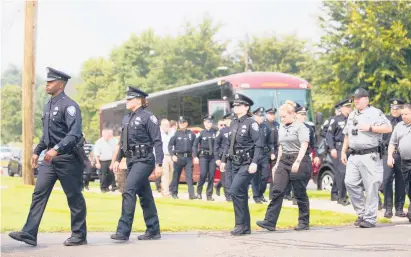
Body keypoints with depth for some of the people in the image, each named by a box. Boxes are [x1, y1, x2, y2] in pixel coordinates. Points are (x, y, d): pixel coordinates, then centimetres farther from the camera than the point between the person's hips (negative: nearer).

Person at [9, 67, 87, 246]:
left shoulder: (69, 105, -14)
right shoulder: (48, 106, 13)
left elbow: (75, 134, -24)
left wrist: (57, 149, -33)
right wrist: (37, 151, 20)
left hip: (67, 158, -8)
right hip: (50, 158, 8)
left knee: (74, 197, 3)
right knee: (39, 194, -1)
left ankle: (79, 236, 13)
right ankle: (29, 234, -4)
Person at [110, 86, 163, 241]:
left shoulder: (148, 117, -9)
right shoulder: (126, 119, 14)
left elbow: (157, 142, -12)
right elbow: (123, 142, 21)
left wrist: (159, 163, -17)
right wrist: (118, 160, 15)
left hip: (144, 161, -8)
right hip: (132, 161, 8)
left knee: (129, 191, -18)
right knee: (145, 195, 11)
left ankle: (123, 231, -19)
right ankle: (153, 231, 18)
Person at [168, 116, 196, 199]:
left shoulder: (191, 134, 6)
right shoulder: (176, 134, 3)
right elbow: (170, 145, 3)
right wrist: (173, 155, -8)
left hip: (189, 158, 0)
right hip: (178, 157, 0)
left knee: (189, 176, -6)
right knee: (176, 176, 7)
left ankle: (191, 194, -11)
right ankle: (174, 192, 19)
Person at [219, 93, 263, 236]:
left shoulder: (251, 123, -9)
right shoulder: (233, 123, 13)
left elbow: (258, 145, -15)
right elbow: (228, 144, 19)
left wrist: (254, 163, -22)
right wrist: (223, 160, 14)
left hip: (247, 164, -8)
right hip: (235, 164, 8)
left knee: (235, 190, -17)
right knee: (241, 194, 9)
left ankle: (241, 224, -9)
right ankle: (245, 226, 15)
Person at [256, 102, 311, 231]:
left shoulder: (300, 127, -7)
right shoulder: (281, 128, 15)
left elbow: (304, 145, -16)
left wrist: (297, 162, -27)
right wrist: (277, 164, 21)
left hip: (299, 159, -6)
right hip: (284, 160, 6)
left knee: (300, 193, 1)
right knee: (277, 190, -6)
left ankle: (304, 222, 13)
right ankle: (270, 222, -11)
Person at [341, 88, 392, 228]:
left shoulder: (375, 113, -2)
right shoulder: (352, 115, 20)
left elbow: (388, 128, -11)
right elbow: (347, 135, 26)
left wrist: (370, 128, -15)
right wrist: (343, 151, 20)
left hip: (370, 156, -7)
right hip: (354, 156, 7)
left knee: (371, 187, -5)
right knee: (350, 183, -2)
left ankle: (370, 218, 1)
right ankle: (361, 212, 11)